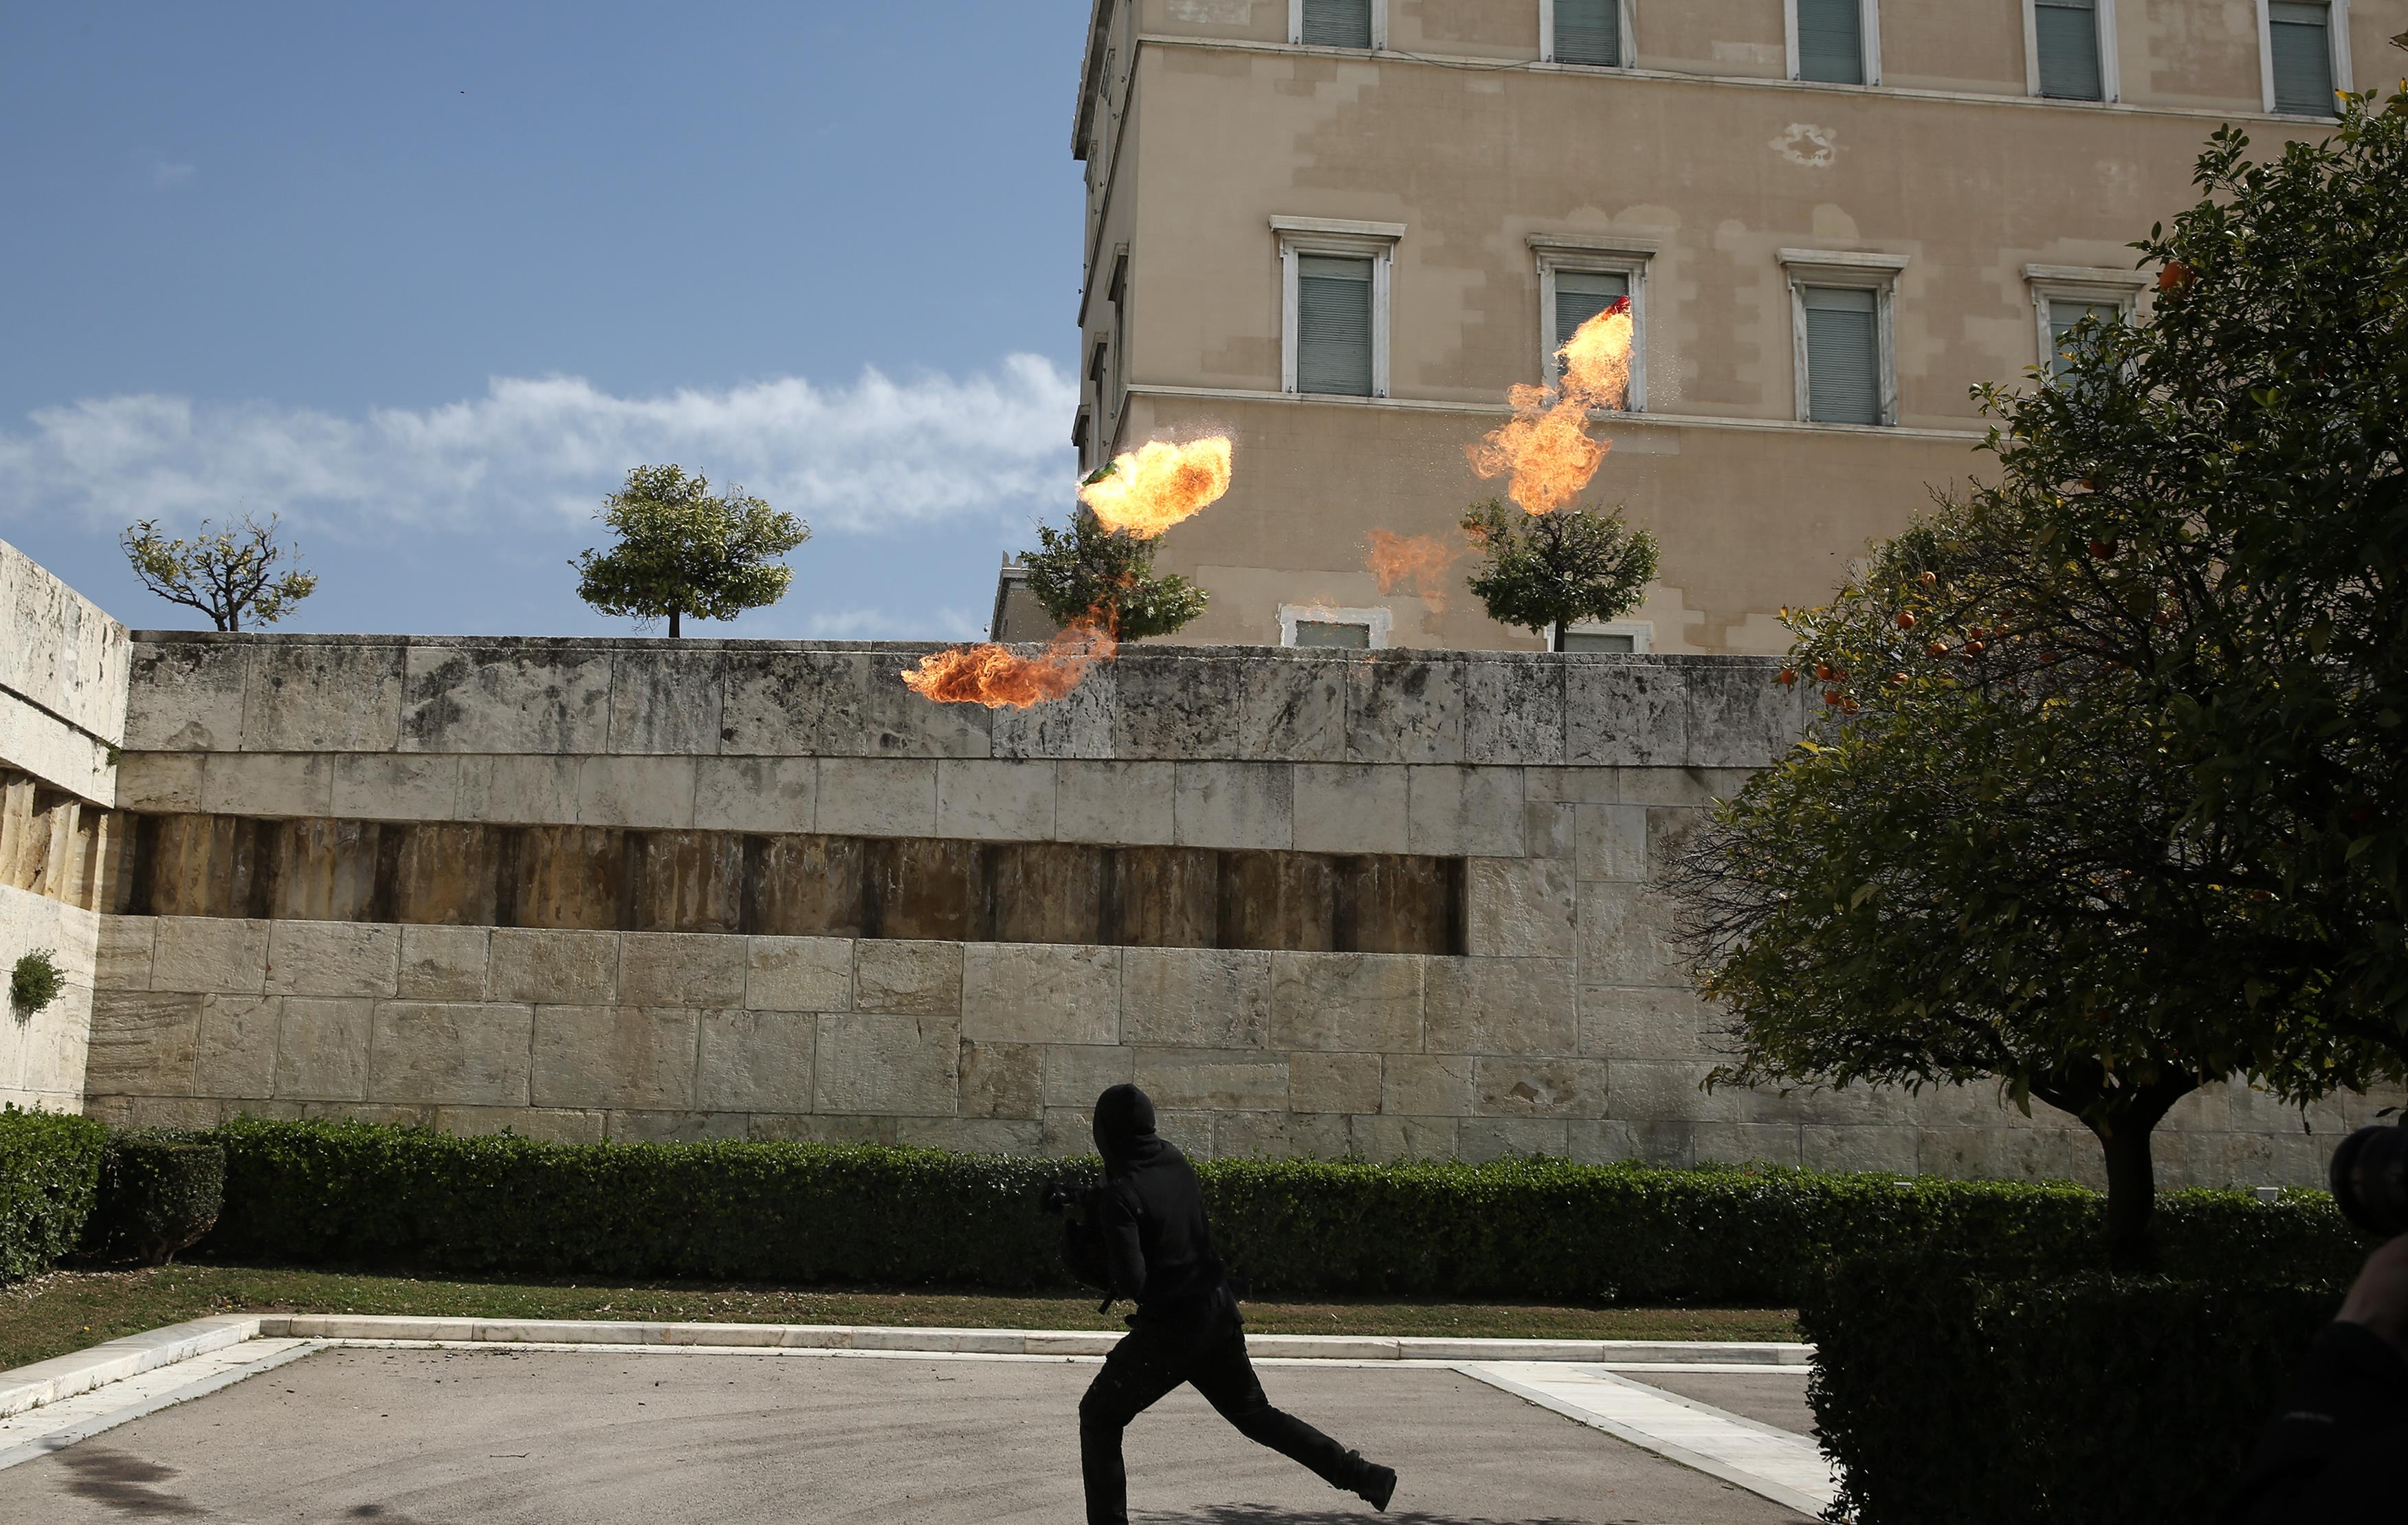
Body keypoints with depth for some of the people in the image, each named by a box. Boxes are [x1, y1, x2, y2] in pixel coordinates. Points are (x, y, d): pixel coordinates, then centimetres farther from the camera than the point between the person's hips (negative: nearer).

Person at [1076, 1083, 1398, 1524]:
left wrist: (1113, 1282, -3)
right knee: (1253, 1412, 22)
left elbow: (1131, 1280, -26)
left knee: (1100, 1416, 12)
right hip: (1219, 1313, 7)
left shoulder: (1122, 1193, -19)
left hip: (1169, 1327, -7)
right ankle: (1363, 1475, 19)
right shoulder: (1175, 1162, 2)